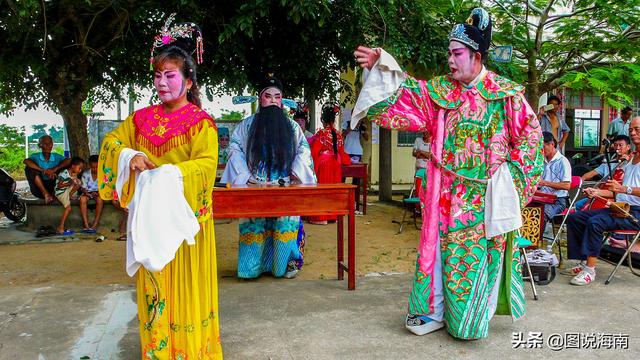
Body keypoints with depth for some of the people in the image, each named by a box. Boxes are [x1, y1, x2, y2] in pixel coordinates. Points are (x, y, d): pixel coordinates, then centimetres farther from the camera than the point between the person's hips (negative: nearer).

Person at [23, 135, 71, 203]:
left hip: (53, 187, 1)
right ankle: (46, 194, -30)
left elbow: (69, 160, -13)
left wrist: (55, 168, -27)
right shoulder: (36, 156, 0)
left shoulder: (56, 156, 5)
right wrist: (43, 170, -33)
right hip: (39, 189, -1)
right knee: (29, 168, -21)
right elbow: (26, 161, -23)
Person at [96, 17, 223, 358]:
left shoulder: (200, 121, -7)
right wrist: (130, 156, -7)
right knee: (153, 285, 12)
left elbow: (206, 163, -17)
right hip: (146, 210, 5)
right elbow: (111, 141, 13)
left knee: (186, 283, 3)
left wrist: (168, 173, -27)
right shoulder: (142, 118, 10)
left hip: (184, 211, -5)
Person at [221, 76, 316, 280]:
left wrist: (295, 173, -4)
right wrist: (245, 175, -7)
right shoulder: (247, 125, 9)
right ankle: (253, 266, 10)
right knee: (255, 224, -2)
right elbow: (235, 148, 4)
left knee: (286, 223, -5)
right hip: (255, 187, 0)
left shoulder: (291, 126, 11)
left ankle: (287, 262, 10)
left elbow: (304, 150, 9)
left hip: (285, 188, 1)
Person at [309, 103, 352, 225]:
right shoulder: (338, 134, 4)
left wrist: (313, 166, -3)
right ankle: (334, 215, 17)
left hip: (323, 163, -5)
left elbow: (314, 151, -13)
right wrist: (347, 161, 29)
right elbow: (341, 151, 12)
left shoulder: (321, 133, -12)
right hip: (336, 164, 5)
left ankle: (321, 217, 1)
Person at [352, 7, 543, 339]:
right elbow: (404, 97, 1)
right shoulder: (440, 91, 5)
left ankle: (471, 319, 20)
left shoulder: (505, 94, -4)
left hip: (484, 195, -3)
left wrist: (510, 175, -5)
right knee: (439, 244, 7)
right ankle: (433, 311, 20)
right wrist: (377, 66, -10)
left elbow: (530, 134, 0)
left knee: (477, 252, 4)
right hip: (447, 192, 4)